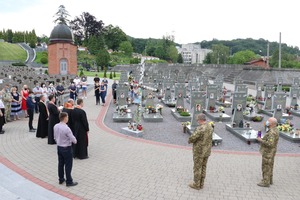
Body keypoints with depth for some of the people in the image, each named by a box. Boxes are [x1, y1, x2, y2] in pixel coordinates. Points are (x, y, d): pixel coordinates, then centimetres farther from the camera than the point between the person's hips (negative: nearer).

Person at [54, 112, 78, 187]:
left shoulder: (55, 126, -4)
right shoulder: (66, 128, -27)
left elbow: (55, 137, 8)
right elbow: (72, 139, -19)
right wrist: (75, 141, 2)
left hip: (59, 147, 7)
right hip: (67, 148, -7)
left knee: (60, 164, 19)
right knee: (68, 165, 5)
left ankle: (61, 179, 33)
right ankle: (69, 182, 15)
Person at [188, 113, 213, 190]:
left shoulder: (200, 128, -27)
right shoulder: (210, 127, 1)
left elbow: (192, 138, -24)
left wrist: (190, 141, -1)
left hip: (199, 151, -8)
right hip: (207, 151, 8)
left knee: (197, 168, 7)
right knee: (203, 167, 18)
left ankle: (196, 185, 20)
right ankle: (201, 184, 29)